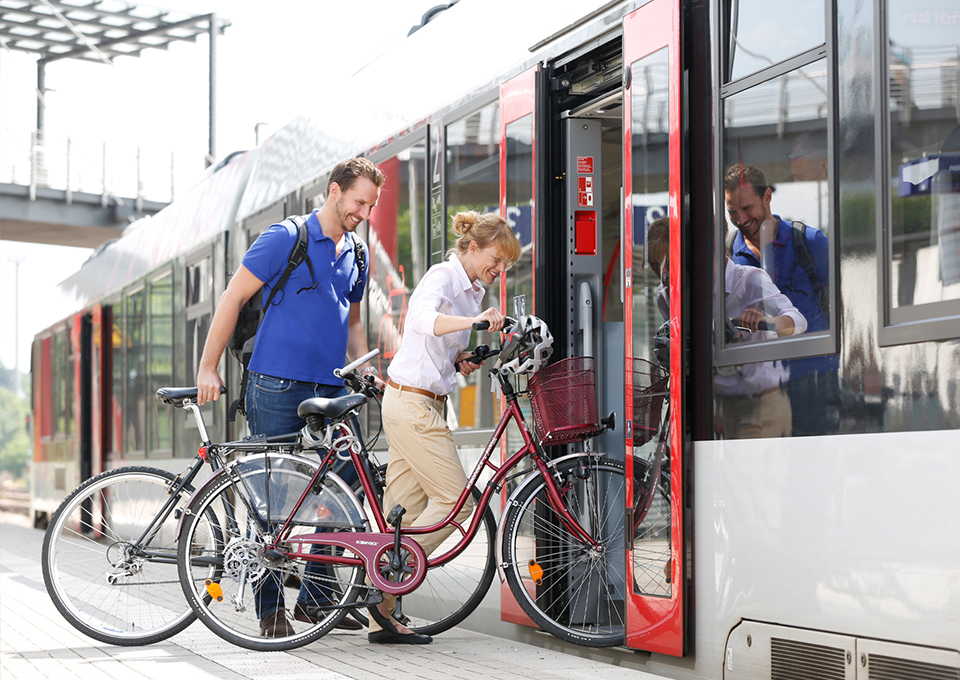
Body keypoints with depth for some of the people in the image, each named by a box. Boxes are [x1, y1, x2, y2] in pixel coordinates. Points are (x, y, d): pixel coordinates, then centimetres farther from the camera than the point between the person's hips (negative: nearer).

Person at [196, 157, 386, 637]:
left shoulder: (357, 254, 15)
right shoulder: (286, 238, -5)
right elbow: (233, 298, -4)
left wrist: (364, 368, 10)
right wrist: (208, 368, -8)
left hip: (330, 391, 6)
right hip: (277, 388, -6)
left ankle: (315, 596, 12)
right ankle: (269, 607, 5)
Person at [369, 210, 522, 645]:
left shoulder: (472, 290, 19)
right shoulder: (443, 275, -10)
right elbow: (423, 319, -31)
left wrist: (462, 361, 4)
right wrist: (473, 321, -47)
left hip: (422, 404, 9)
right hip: (412, 403, -9)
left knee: (404, 511, 6)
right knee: (455, 502, -10)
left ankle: (382, 619, 7)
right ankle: (384, 591, -8)